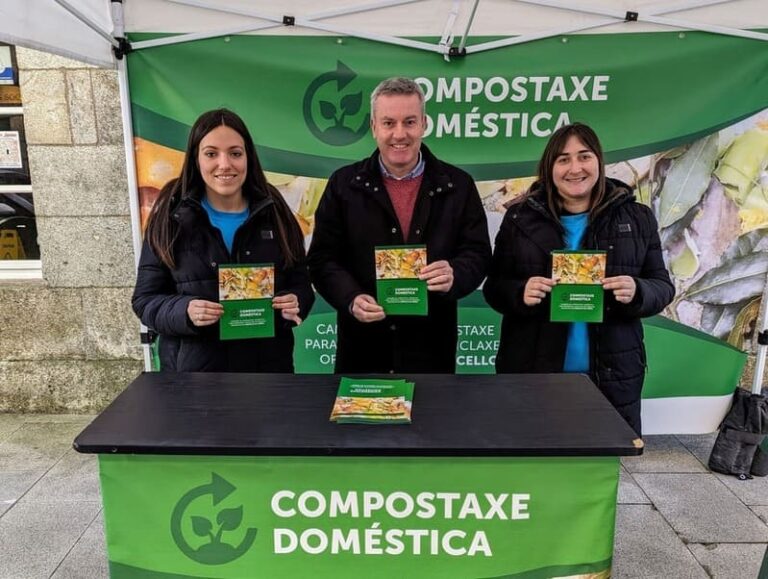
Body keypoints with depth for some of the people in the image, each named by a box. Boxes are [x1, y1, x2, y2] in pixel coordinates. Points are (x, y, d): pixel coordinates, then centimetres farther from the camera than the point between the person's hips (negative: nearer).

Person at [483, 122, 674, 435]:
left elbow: (662, 286, 6)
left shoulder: (636, 218, 5)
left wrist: (636, 292, -15)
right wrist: (521, 293, -17)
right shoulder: (521, 216, 3)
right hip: (532, 373, 0)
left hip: (613, 375, 1)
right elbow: (494, 287, 4)